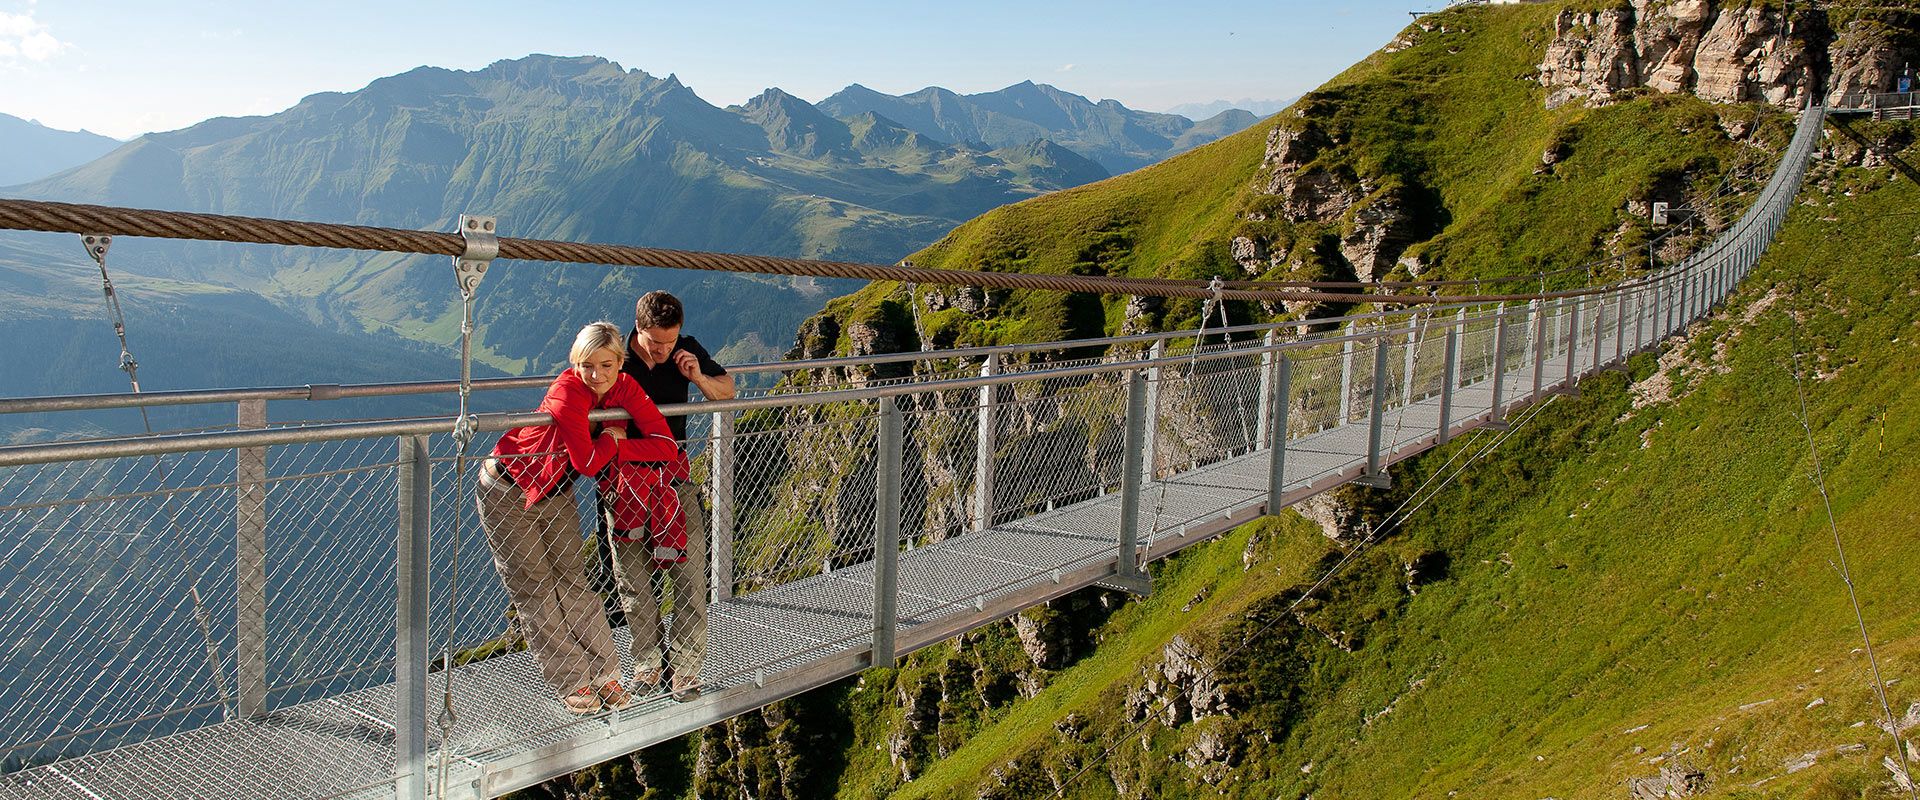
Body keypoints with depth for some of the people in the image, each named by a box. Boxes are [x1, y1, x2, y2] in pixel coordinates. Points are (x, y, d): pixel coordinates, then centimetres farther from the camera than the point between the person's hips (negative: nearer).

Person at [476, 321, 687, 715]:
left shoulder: (625, 387, -14)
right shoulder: (568, 391, -32)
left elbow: (665, 444, -20)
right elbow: (588, 462, -34)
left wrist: (615, 445, -26)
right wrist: (612, 438, -17)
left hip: (556, 493, 5)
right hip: (507, 491, -5)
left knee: (572, 581, 7)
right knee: (533, 589, 2)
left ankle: (604, 673, 12)